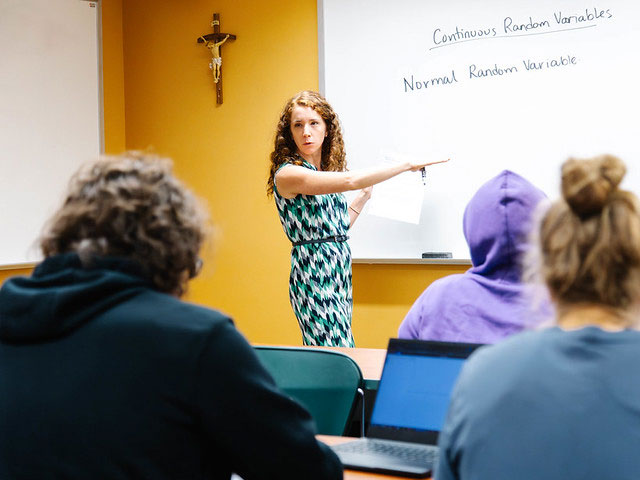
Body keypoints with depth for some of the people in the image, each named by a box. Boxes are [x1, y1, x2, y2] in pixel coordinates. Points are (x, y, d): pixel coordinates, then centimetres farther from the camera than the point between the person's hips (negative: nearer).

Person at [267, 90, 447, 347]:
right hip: (313, 274, -8)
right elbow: (349, 180, -22)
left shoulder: (327, 170, 14)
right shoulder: (287, 174, -12)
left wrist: (365, 195, 19)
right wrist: (406, 165, -16)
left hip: (339, 273, 8)